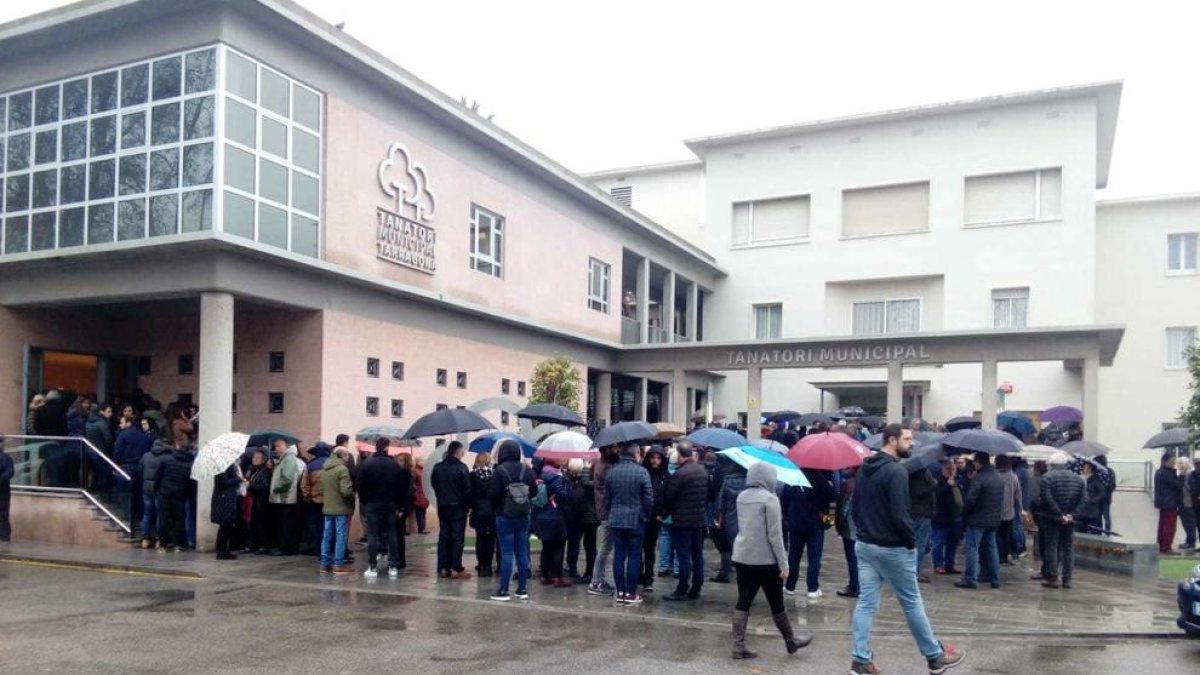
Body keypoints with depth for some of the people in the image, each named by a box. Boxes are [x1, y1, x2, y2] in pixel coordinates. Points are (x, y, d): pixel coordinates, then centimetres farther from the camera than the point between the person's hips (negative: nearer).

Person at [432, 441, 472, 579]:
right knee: (457, 537, 0)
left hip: (442, 506, 5)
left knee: (443, 536, 10)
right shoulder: (461, 467, -14)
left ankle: (443, 568, 10)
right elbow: (467, 489, -13)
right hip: (458, 507, -5)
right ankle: (456, 569, -2)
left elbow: (434, 485, 9)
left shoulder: (437, 467, 4)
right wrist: (468, 504, -1)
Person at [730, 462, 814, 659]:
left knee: (743, 601, 6)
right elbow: (775, 535, -15)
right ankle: (791, 641, 26)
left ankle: (738, 646, 2)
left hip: (741, 557, 6)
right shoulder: (770, 498, -14)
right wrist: (783, 563, -11)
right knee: (776, 603, 9)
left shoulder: (741, 497, 7)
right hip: (765, 560, -6)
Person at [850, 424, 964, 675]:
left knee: (866, 603, 8)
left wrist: (864, 531, 17)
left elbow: (854, 507, 15)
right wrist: (912, 541, -10)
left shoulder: (864, 469, 10)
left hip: (864, 545, 8)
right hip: (892, 548, -8)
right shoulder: (896, 471, -19)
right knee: (912, 602, 6)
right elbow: (899, 514, -23)